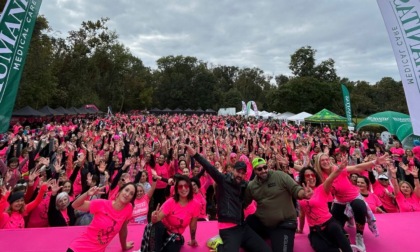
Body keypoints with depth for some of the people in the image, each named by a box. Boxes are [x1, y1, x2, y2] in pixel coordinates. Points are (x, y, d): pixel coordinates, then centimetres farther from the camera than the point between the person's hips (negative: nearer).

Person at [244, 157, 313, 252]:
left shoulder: (280, 176, -12)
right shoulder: (251, 185, 1)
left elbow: (296, 189, -14)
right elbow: (243, 203, 11)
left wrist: (304, 194, -36)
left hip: (284, 223, -4)